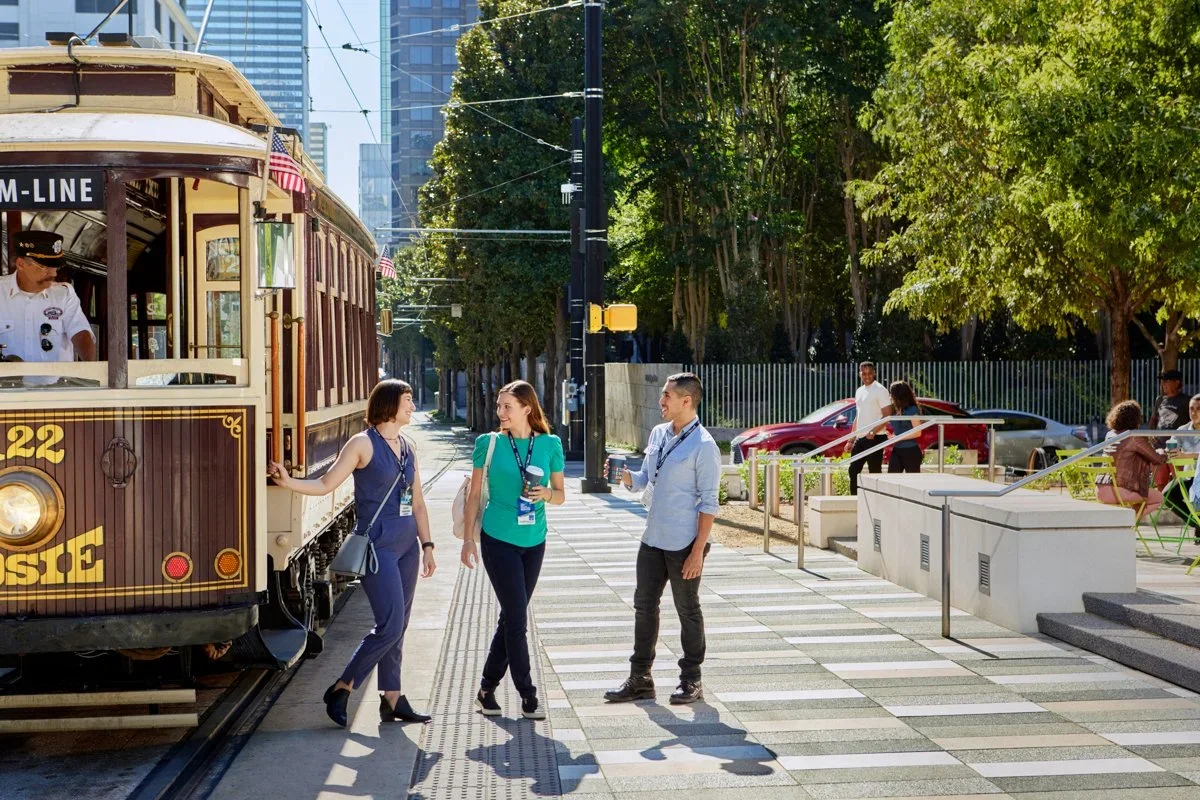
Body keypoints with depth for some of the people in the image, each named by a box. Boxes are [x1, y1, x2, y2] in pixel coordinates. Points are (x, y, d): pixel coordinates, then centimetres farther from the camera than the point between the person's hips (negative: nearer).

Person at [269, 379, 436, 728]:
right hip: (377, 545, -7)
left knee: (398, 627, 9)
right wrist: (288, 482, -24)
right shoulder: (363, 444, -6)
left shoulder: (407, 448, 13)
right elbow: (325, 484, -9)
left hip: (407, 545, 7)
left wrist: (427, 546, 14)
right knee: (390, 626, -12)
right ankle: (341, 690, 2)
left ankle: (392, 699, 15)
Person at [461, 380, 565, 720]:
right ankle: (528, 697, 2)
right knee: (517, 618, -6)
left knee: (510, 617, 10)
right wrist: (468, 538, 0)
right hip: (498, 539, -3)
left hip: (534, 541, 3)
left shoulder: (550, 445, 2)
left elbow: (561, 494, 9)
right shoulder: (489, 443, -2)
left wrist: (545, 493, -13)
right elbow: (474, 494, 3)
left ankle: (487, 690, 23)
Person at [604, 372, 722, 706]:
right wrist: (623, 475, -5)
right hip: (653, 540, 7)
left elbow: (708, 503, -14)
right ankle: (639, 679, 19)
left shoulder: (703, 446, -13)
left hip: (684, 545, -7)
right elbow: (643, 480, 18)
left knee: (688, 612, 5)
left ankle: (691, 681, 18)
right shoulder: (658, 434, 10)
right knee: (644, 606, 10)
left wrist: (698, 551, -17)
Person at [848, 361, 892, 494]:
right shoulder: (859, 391, 17)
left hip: (874, 438, -8)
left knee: (875, 472, -5)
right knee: (853, 471, 6)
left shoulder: (880, 390, -7)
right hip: (860, 438, 8)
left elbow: (887, 415, -13)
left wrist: (873, 432, -23)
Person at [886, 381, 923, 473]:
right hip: (896, 450, 7)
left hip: (911, 451, -7)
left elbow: (917, 433, -14)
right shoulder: (895, 410, 9)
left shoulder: (912, 410, -11)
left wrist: (897, 438, -15)